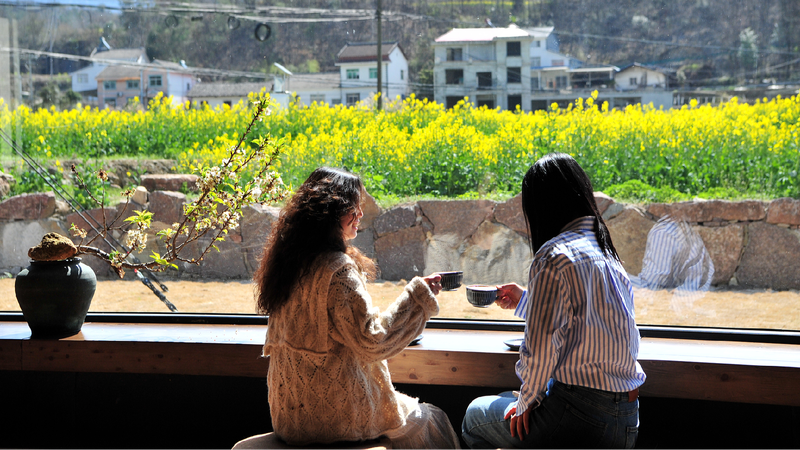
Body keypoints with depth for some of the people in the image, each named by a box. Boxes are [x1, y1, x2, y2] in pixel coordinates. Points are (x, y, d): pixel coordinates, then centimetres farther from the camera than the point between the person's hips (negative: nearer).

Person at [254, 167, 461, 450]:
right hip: (335, 413, -8)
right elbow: (372, 342, -23)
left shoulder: (291, 260, 4)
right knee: (431, 421, 13)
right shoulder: (337, 269, -22)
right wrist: (417, 296, -15)